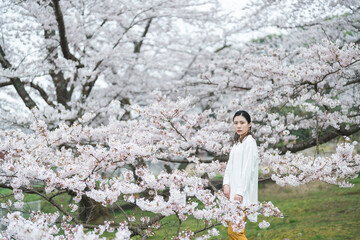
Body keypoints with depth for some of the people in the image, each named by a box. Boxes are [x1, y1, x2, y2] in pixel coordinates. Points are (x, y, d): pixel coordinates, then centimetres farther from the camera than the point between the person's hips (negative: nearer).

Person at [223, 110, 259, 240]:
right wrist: (226, 184, 1)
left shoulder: (249, 142, -9)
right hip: (233, 191, 9)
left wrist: (240, 192, -18)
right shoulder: (237, 142, 19)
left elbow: (248, 169, -15)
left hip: (243, 194, -9)